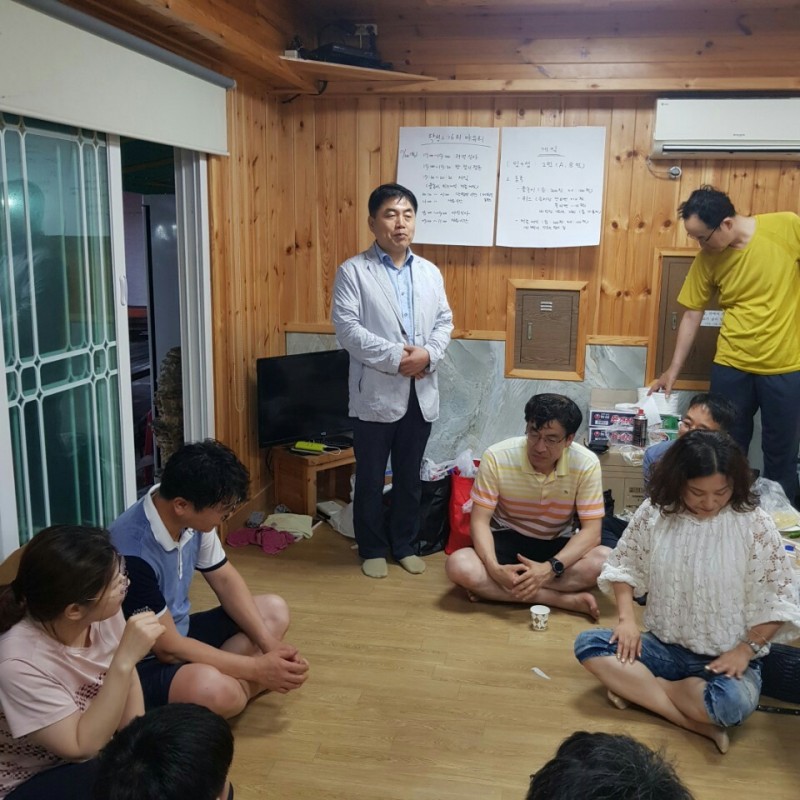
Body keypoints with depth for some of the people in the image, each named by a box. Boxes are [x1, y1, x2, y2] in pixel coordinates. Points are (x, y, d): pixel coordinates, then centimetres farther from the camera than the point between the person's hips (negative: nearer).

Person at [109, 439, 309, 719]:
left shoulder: (193, 518, -9)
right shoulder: (132, 553, -32)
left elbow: (225, 579, 4)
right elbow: (167, 648, -26)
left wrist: (269, 645, -8)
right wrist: (257, 668, -22)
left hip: (179, 635, 9)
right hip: (139, 664, -8)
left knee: (274, 611, 7)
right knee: (212, 690, -37)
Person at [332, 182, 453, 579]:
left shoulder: (430, 272, 10)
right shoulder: (353, 271, -6)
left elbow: (444, 321, 8)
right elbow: (347, 327, -15)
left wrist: (428, 354, -12)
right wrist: (395, 357, -19)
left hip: (421, 392, 4)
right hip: (376, 392, -4)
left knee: (410, 477, 15)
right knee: (370, 479, 8)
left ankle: (404, 544, 30)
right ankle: (372, 549, 24)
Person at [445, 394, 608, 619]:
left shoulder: (586, 464, -19)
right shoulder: (496, 457, -20)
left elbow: (591, 530, -19)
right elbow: (480, 520, -18)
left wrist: (551, 568, -36)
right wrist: (494, 569, -37)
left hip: (557, 545, 1)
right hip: (507, 540, -1)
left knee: (607, 561, -30)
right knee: (459, 566, -32)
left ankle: (491, 589, -25)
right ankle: (565, 600, -28)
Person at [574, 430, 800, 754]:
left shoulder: (756, 525, -13)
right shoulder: (654, 512, -7)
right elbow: (624, 566, 5)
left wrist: (746, 650, -17)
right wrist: (627, 618, -9)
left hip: (726, 658, -3)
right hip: (663, 647, 3)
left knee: (731, 702, -36)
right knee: (588, 643, -19)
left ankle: (635, 686, -10)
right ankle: (699, 723, -21)